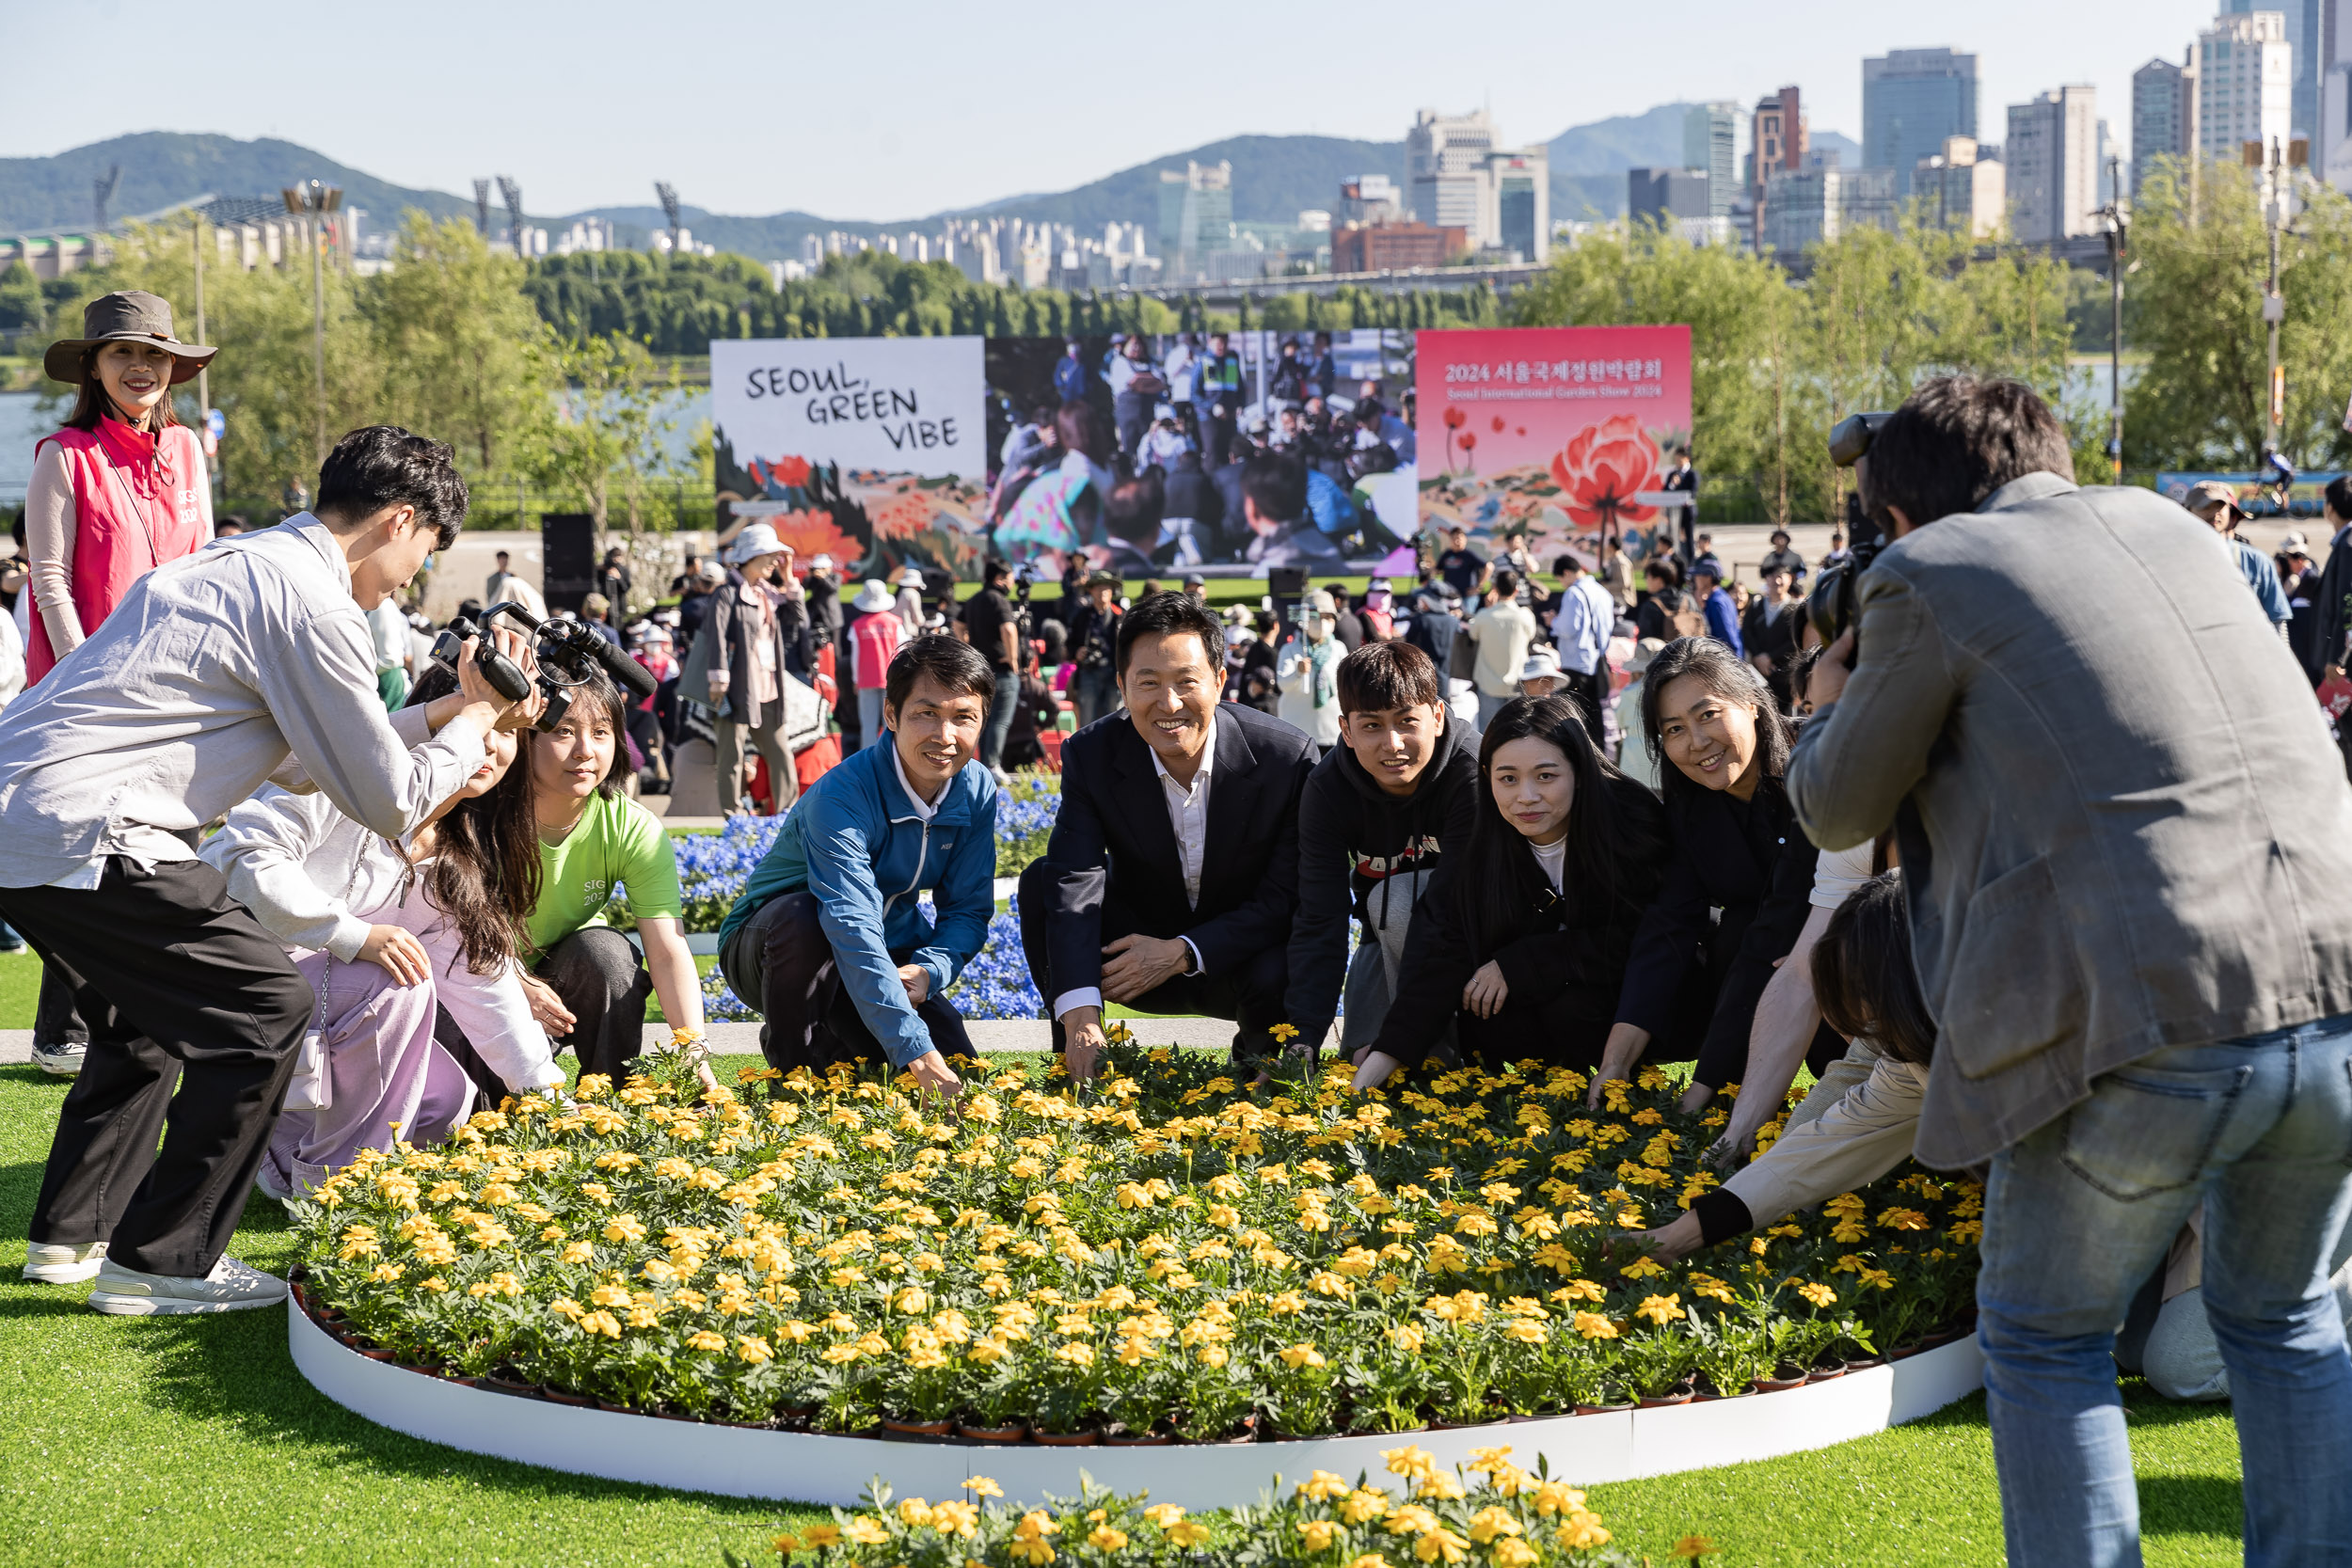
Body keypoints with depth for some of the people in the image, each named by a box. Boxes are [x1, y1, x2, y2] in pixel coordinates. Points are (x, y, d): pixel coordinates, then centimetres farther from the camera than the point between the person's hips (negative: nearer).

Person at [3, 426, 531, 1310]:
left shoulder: (240, 564, 21)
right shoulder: (312, 606, -10)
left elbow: (321, 746, 29)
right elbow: (391, 803, -5)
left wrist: (447, 711, 29)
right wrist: (475, 720, 10)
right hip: (80, 836, -10)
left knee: (145, 1015, 28)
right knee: (264, 1010, -2)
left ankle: (72, 1233, 34)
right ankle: (159, 1264, 3)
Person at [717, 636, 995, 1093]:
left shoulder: (977, 791, -10)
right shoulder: (840, 797, -32)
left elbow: (968, 909, -4)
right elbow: (854, 930, -43)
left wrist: (928, 970, -28)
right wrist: (918, 1053, -52)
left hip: (893, 955, 5)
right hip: (770, 948, -5)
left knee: (960, 1083, -15)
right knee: (800, 916, -40)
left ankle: (835, 1045, 15)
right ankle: (794, 1063, -14)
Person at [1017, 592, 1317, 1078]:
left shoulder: (1287, 757, -19)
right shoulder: (1091, 756, -14)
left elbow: (1288, 897, -17)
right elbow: (1074, 881, -26)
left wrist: (1182, 952, -28)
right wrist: (1080, 1014, -41)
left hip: (1239, 955, -1)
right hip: (1139, 948, 2)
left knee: (1280, 977, -35)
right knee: (1042, 878, -21)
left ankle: (1258, 1057, 3)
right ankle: (1076, 1059, -8)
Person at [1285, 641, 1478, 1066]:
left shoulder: (1473, 775, -30)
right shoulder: (1327, 788, -19)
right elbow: (1319, 920, -23)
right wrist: (1303, 1039, -35)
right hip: (1391, 937, 4)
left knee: (1396, 896, -32)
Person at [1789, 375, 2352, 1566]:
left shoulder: (1929, 578, 3)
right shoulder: (2167, 525, 20)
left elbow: (1839, 813, 14)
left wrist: (1830, 709, 35)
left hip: (2154, 1025, -5)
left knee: (2045, 1340, 14)